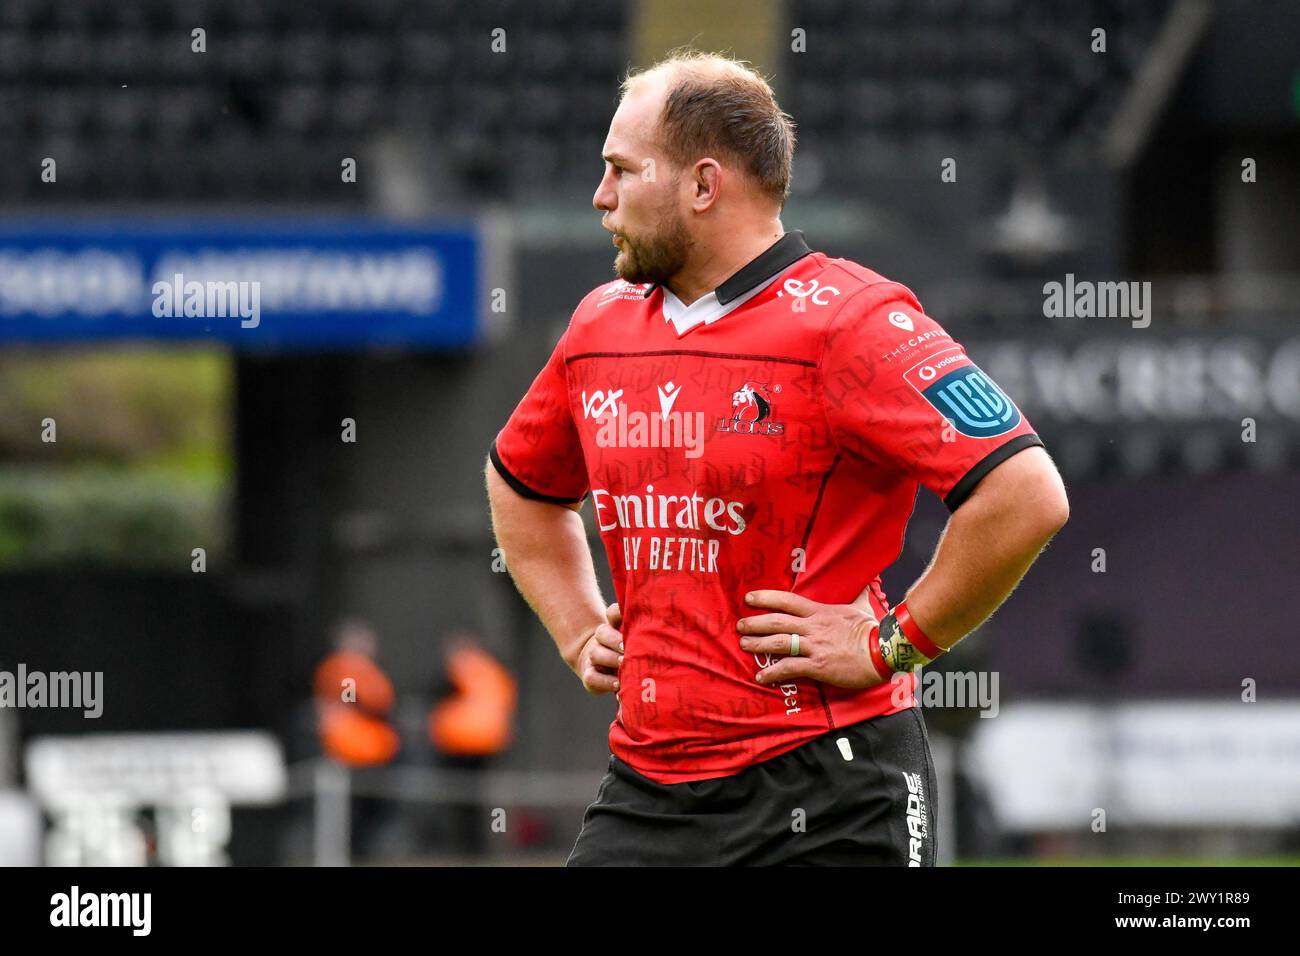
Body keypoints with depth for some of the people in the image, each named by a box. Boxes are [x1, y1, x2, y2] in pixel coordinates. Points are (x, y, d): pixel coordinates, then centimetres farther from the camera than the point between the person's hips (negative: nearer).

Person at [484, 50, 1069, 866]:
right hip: (646, 792, 6)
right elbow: (521, 486, 33)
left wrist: (891, 645, -14)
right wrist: (578, 631, 19)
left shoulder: (848, 321, -11)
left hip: (829, 797, -6)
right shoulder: (600, 327, 12)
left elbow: (1027, 495, -20)